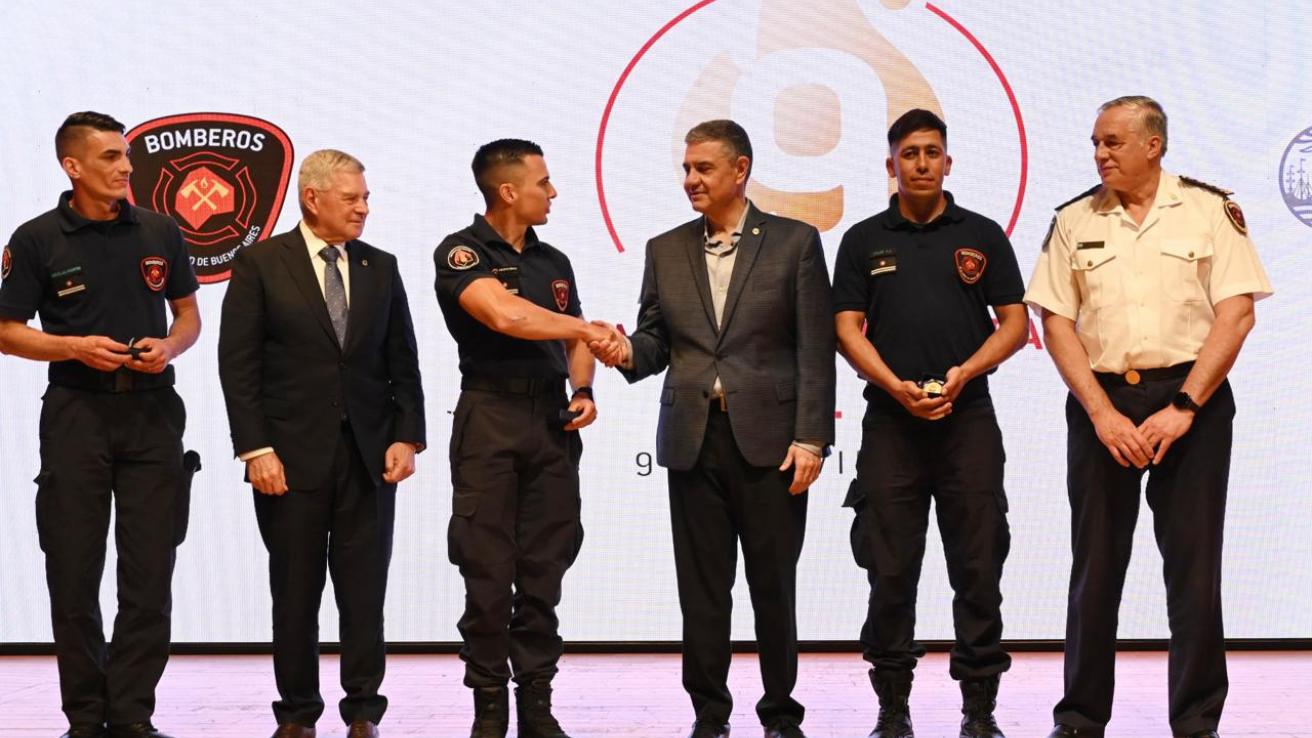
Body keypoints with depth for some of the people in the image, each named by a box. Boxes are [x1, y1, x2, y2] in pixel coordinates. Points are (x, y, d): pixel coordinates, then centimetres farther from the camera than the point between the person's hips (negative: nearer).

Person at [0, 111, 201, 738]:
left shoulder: (160, 233, 7)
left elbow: (188, 313, 17)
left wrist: (169, 347, -5)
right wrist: (76, 347, -13)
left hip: (151, 410, 2)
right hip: (77, 411, -2)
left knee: (150, 576, 0)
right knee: (74, 574, 3)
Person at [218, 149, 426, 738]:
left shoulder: (381, 267, 10)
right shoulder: (259, 264, -1)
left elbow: (402, 362, 11)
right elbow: (238, 364, -4)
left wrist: (406, 437, 0)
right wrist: (255, 450, -11)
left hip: (369, 457, 3)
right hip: (292, 456, -2)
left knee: (365, 591, 3)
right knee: (295, 593, 5)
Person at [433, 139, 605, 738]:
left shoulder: (554, 261, 16)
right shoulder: (461, 253, -5)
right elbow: (506, 315, -21)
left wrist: (584, 390, 1)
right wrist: (588, 329, -11)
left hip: (553, 422, 5)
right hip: (490, 418, -5)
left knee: (544, 572, 5)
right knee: (488, 572, -3)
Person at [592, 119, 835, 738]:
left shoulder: (795, 242, 1)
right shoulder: (665, 251, 11)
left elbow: (815, 350, -2)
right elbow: (658, 340, 12)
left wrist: (810, 437, -9)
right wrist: (629, 352, -12)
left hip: (770, 439, -3)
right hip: (693, 441, 3)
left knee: (773, 586, 3)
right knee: (701, 588, 6)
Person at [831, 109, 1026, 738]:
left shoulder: (982, 236, 8)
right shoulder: (864, 240, 9)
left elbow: (1015, 324, 6)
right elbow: (848, 329, 4)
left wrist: (966, 371, -11)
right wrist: (896, 387, -11)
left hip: (968, 417, 0)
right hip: (890, 420, 0)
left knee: (978, 567, 0)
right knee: (890, 569, 2)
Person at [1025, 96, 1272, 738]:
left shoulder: (1210, 210, 1)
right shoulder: (1074, 221, 7)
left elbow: (1236, 313, -5)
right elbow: (1056, 323, 3)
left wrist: (1183, 408, -12)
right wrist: (1102, 414, -8)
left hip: (1190, 400, -2)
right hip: (1100, 401, 2)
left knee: (1194, 566, 1)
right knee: (1095, 565, 6)